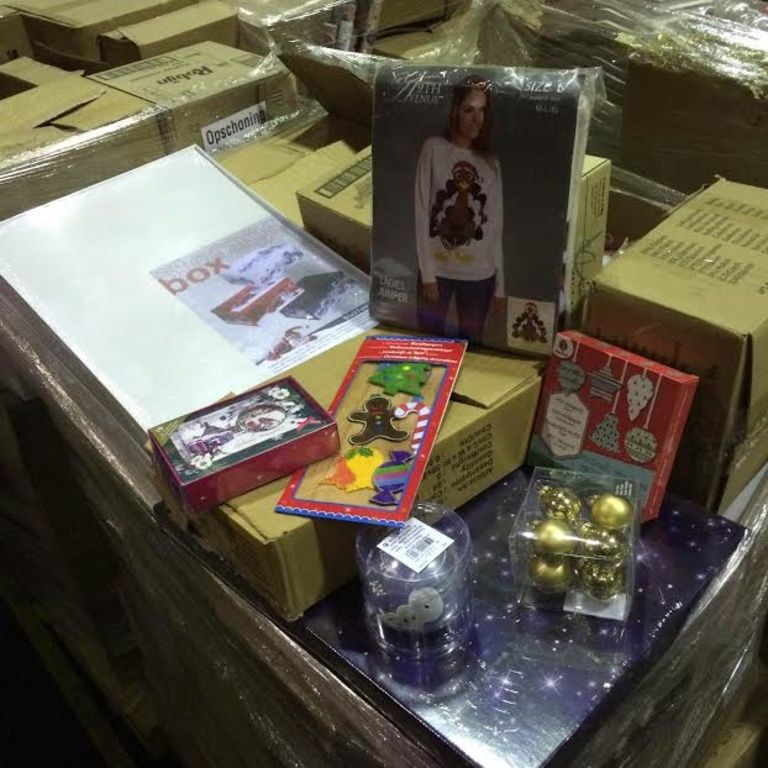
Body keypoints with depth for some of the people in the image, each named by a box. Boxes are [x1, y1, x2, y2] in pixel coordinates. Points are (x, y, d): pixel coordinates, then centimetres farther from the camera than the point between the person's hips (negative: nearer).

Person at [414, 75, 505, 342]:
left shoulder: (491, 163, 4)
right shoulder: (434, 148, -4)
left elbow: (496, 228, 4)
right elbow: (422, 212, -7)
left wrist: (500, 286, 2)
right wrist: (427, 273, -11)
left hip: (479, 274, 2)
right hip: (437, 268, -2)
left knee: (471, 342, 12)